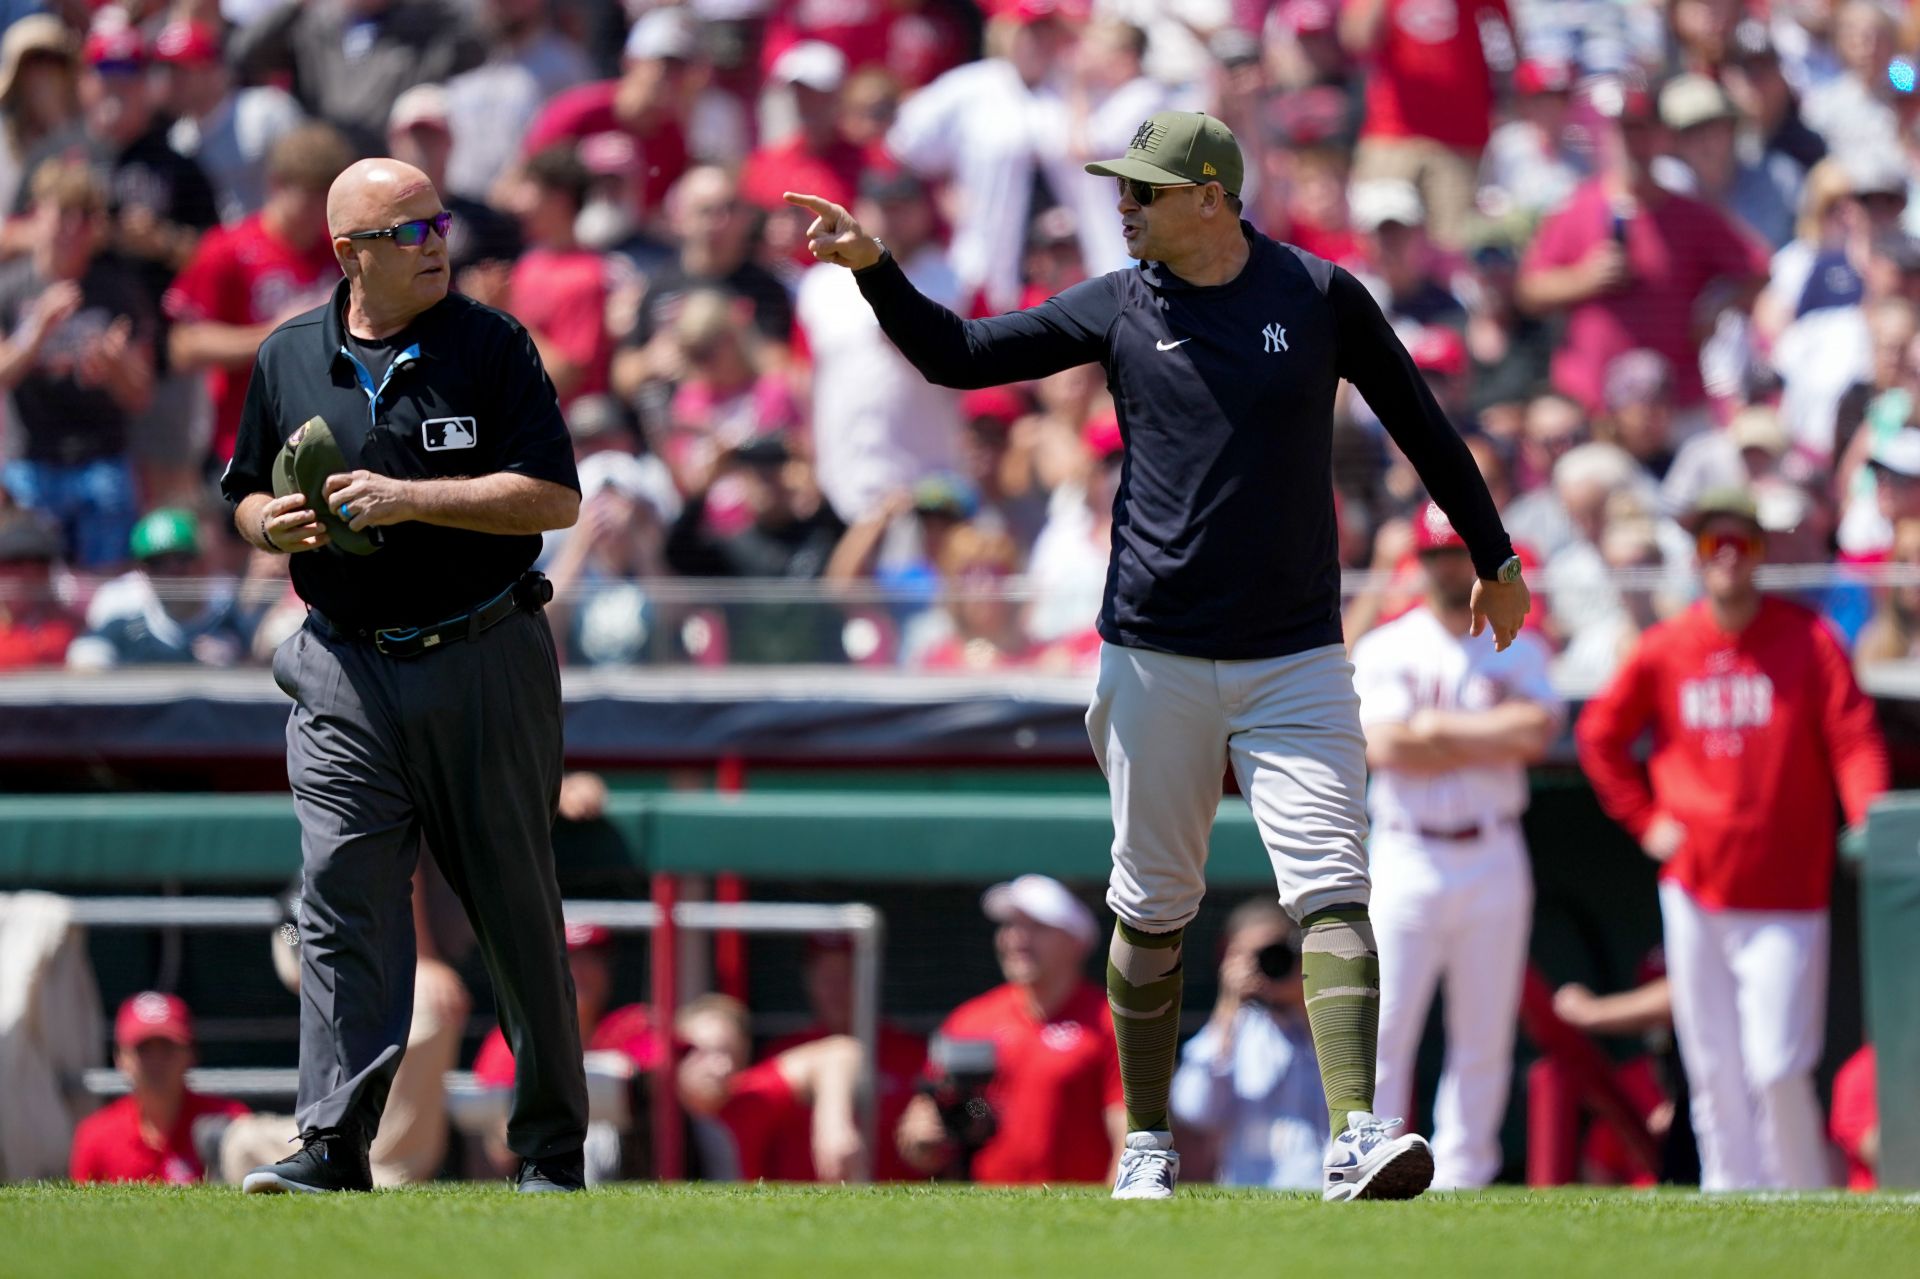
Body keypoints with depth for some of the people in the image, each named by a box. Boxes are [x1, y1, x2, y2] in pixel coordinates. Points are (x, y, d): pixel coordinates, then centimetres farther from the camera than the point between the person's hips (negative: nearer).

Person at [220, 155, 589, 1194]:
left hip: (486, 667, -2)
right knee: (342, 903, -8)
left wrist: (411, 498, -17)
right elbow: (248, 494, 19)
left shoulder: (491, 346, -1)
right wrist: (271, 525, -5)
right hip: (346, 671, 2)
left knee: (517, 911, 4)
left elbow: (555, 497, -9)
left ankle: (552, 1147, 13)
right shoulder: (289, 360, 9)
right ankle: (332, 1144, -9)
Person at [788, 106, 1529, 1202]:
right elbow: (958, 355, 5)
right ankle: (1148, 1143, 22)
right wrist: (873, 266, -10)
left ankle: (1357, 1140, -22)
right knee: (1152, 912, 7)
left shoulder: (1321, 298, 1)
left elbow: (1420, 424, 11)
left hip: (1296, 660, -1)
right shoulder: (1118, 309, 4)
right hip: (1157, 658, 2)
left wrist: (1495, 558, 17)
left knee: (1333, 895, -14)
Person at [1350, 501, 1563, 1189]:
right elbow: (1382, 748, -11)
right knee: (1383, 1030, -8)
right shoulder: (1385, 649, 4)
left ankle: (1459, 1183, 8)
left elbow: (1537, 731, -10)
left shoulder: (1519, 650, 9)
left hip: (1494, 858, 2)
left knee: (1484, 1039, 3)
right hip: (1407, 857, -2)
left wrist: (1437, 728, -10)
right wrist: (1493, 739, -7)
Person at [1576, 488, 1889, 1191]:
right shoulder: (1664, 649, 7)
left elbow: (1855, 740, -7)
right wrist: (1644, 818, 9)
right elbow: (1599, 734, 19)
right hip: (1694, 890, 3)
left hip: (1787, 895, -3)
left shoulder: (1809, 640, -1)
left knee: (1778, 1067, -11)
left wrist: (1873, 825, -23)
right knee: (1714, 1068, 4)